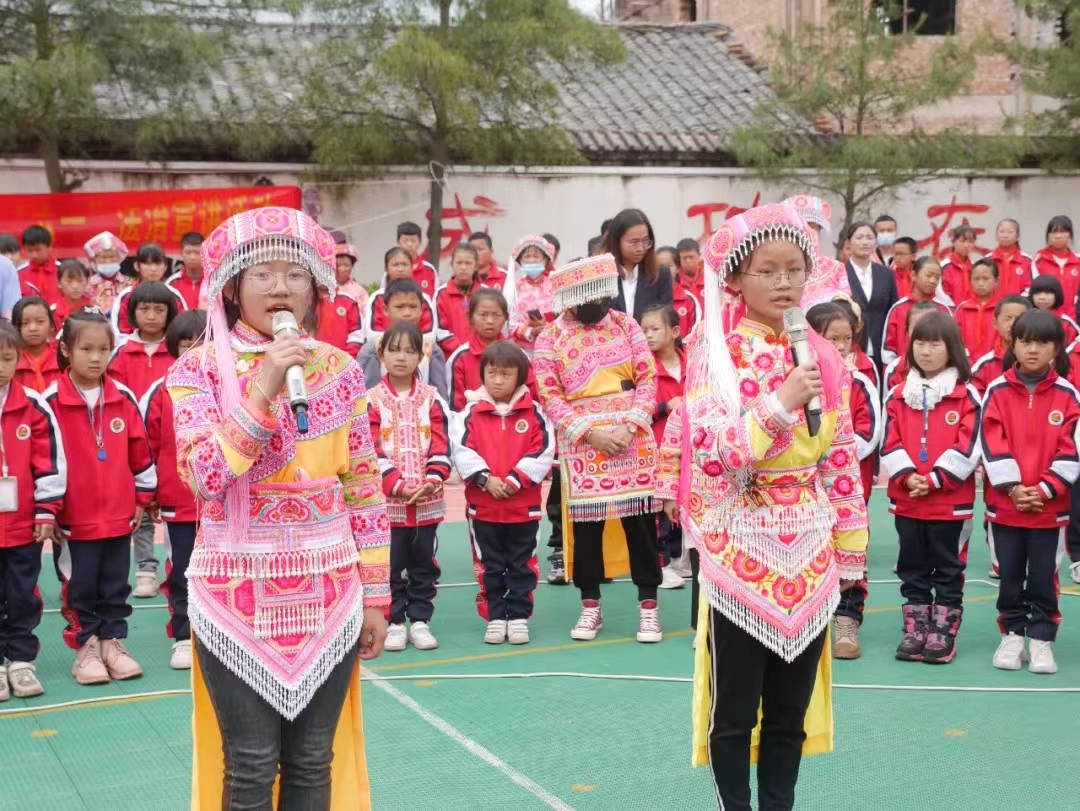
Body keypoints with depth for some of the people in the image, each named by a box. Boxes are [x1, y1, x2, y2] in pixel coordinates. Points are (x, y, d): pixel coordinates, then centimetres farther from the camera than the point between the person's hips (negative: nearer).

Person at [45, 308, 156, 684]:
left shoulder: (124, 399, 1)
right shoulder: (51, 402, -10)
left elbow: (141, 453, 9)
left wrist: (143, 498, 10)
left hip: (119, 516, 3)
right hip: (73, 519, -3)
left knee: (115, 589, 13)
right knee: (80, 590, 8)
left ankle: (113, 643, 26)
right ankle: (85, 648, 20)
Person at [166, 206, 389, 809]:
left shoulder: (340, 370, 2)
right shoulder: (198, 370, -5)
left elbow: (365, 488, 5)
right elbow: (204, 476, -18)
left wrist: (375, 596, 5)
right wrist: (263, 392, -23)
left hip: (327, 592, 2)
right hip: (237, 592, -2)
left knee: (312, 761, 11)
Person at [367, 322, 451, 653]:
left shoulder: (432, 398, 4)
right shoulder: (372, 399, -2)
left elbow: (441, 446, 0)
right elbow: (371, 451, -7)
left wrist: (433, 479, -16)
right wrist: (398, 485, -17)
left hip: (428, 499, 2)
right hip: (386, 499, -2)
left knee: (424, 563, 9)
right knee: (390, 565, 4)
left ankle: (420, 620, 19)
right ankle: (394, 622, 14)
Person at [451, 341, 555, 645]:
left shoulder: (533, 412, -1)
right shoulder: (470, 413, -1)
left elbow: (543, 451, -8)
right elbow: (462, 451, -8)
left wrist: (515, 480, -16)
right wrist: (486, 479, -18)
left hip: (524, 505, 0)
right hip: (482, 504, 0)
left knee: (522, 565, 9)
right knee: (489, 566, 9)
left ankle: (518, 617, 19)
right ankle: (495, 618, 19)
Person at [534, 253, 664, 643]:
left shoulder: (625, 325, 3)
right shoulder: (550, 338, -2)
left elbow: (648, 379, 1)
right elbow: (550, 397, -5)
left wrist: (630, 425, -12)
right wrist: (590, 433, -14)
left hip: (633, 438, 1)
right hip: (582, 443, -1)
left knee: (640, 518, 3)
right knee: (586, 522, 5)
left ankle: (648, 605, 12)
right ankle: (590, 606, 18)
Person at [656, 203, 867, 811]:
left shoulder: (823, 356, 5)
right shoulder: (717, 352, -8)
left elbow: (842, 459, 9)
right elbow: (713, 452, -19)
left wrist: (849, 549, 9)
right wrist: (781, 403, -26)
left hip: (808, 551, 4)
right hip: (741, 548, -4)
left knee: (792, 706, 13)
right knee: (735, 705, 5)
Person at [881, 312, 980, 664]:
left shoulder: (966, 395, -4)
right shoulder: (899, 395, 6)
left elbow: (968, 446, -11)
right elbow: (890, 443, 1)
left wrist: (935, 479, -16)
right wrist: (907, 477, -13)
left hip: (951, 501, -3)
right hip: (906, 500, 4)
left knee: (947, 569, 6)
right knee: (912, 568, 11)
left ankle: (943, 634, 13)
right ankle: (915, 631, 20)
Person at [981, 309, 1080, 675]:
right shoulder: (997, 391, -2)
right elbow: (992, 445, -7)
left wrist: (1044, 489, -13)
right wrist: (1012, 487, -15)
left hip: (1051, 505, 0)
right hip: (1004, 503, 0)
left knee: (1043, 576, 5)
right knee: (1010, 575, 9)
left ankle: (1041, 639, 16)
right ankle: (1012, 635, 22)